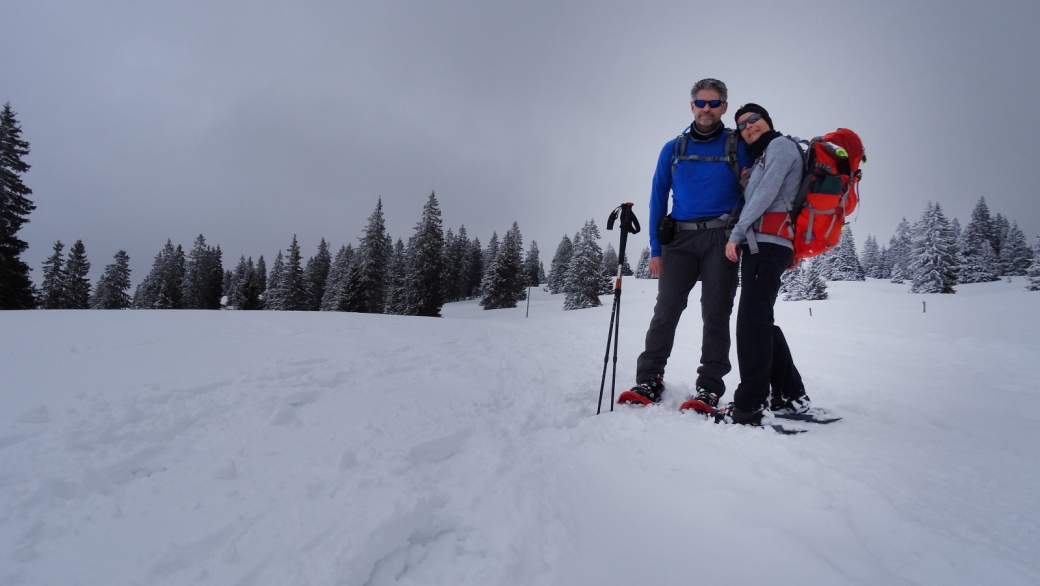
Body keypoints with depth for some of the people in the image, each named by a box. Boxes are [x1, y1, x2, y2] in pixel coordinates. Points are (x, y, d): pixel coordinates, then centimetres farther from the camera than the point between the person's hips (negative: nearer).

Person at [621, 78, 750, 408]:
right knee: (666, 309, -6)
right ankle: (649, 380, 0)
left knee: (716, 312, -1)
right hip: (680, 237, 1)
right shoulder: (673, 149, 12)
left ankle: (709, 386, 3)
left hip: (721, 238, -1)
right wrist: (656, 249, 3)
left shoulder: (739, 146, 8)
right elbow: (658, 199, 11)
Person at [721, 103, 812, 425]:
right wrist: (741, 237, 8)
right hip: (759, 245, 10)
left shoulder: (781, 144, 3)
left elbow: (766, 192, -10)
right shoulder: (761, 158, 31)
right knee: (761, 321, 10)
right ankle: (791, 396, 18)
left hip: (768, 243, -10)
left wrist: (736, 234, -11)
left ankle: (750, 406, -17)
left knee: (752, 320, -16)